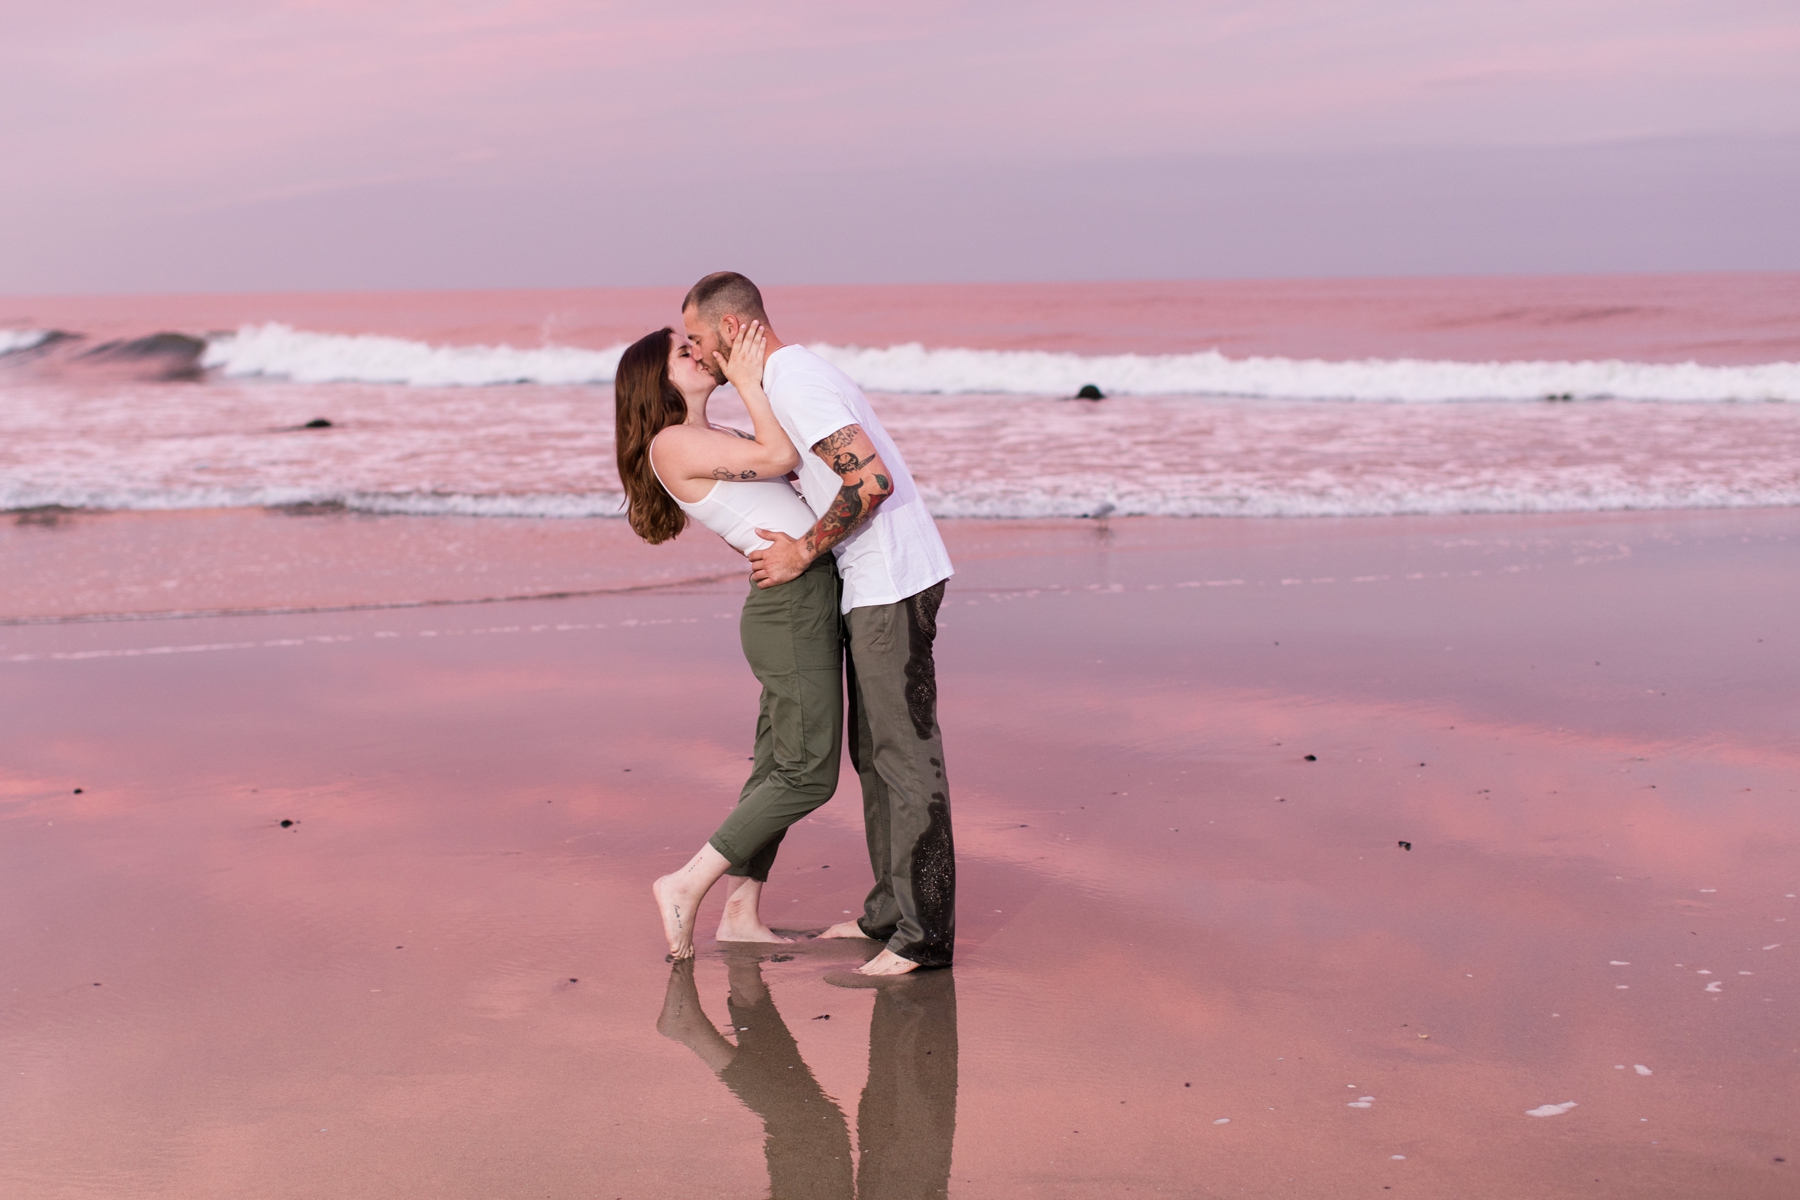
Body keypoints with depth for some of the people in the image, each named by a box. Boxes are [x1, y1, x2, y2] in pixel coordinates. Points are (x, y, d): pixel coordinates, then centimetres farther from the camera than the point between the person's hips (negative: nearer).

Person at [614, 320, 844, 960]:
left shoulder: (714, 437, 19)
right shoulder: (672, 443, -9)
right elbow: (780, 457, -14)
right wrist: (747, 381, -8)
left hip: (809, 601, 10)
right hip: (791, 602, -10)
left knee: (778, 764, 12)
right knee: (807, 774, -7)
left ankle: (743, 914, 19)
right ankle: (687, 886, 1)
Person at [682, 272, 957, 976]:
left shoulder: (796, 384, -17)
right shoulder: (793, 375, 16)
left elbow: (872, 479, -26)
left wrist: (804, 552, -17)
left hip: (891, 582, -11)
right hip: (871, 584, 11)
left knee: (904, 753, -7)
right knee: (872, 750, 15)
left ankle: (925, 933, -2)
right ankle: (890, 910, 23)